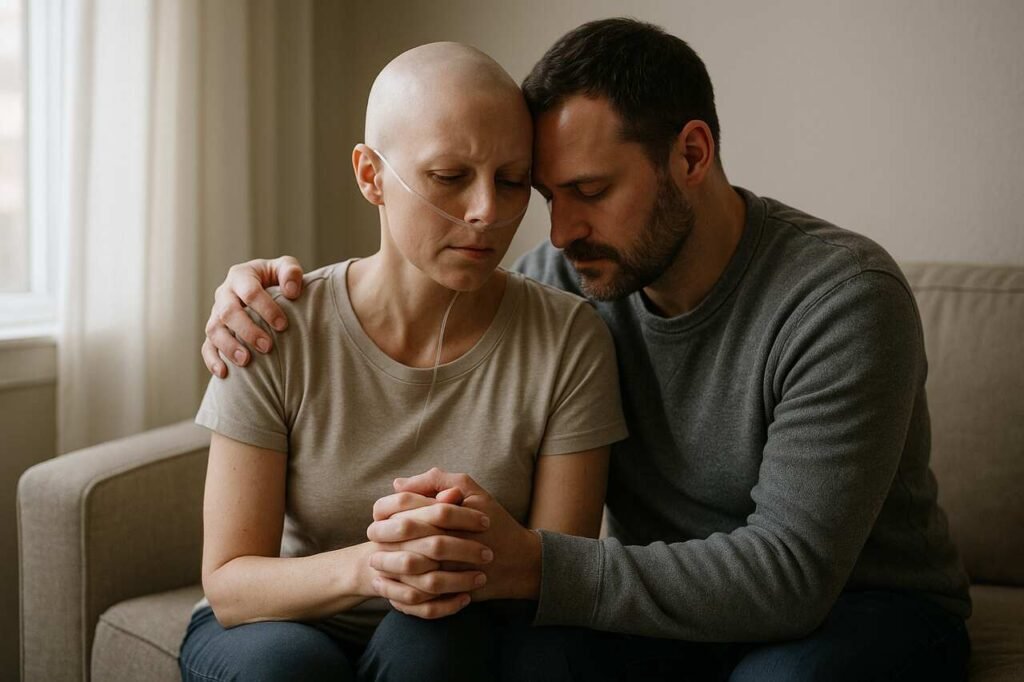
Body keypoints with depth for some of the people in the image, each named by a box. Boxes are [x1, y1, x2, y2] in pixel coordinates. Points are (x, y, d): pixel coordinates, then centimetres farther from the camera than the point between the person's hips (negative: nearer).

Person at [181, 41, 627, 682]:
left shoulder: (569, 339, -14)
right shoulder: (276, 333, -14)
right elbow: (228, 583, -14)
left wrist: (470, 562, -34)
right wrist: (361, 567, -36)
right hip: (290, 623, 1)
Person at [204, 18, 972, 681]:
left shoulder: (842, 297, -22)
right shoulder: (566, 280, -6)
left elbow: (790, 568, -30)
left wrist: (526, 565, -39)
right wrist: (268, 289, -12)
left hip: (864, 601, -3)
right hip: (675, 601, 3)